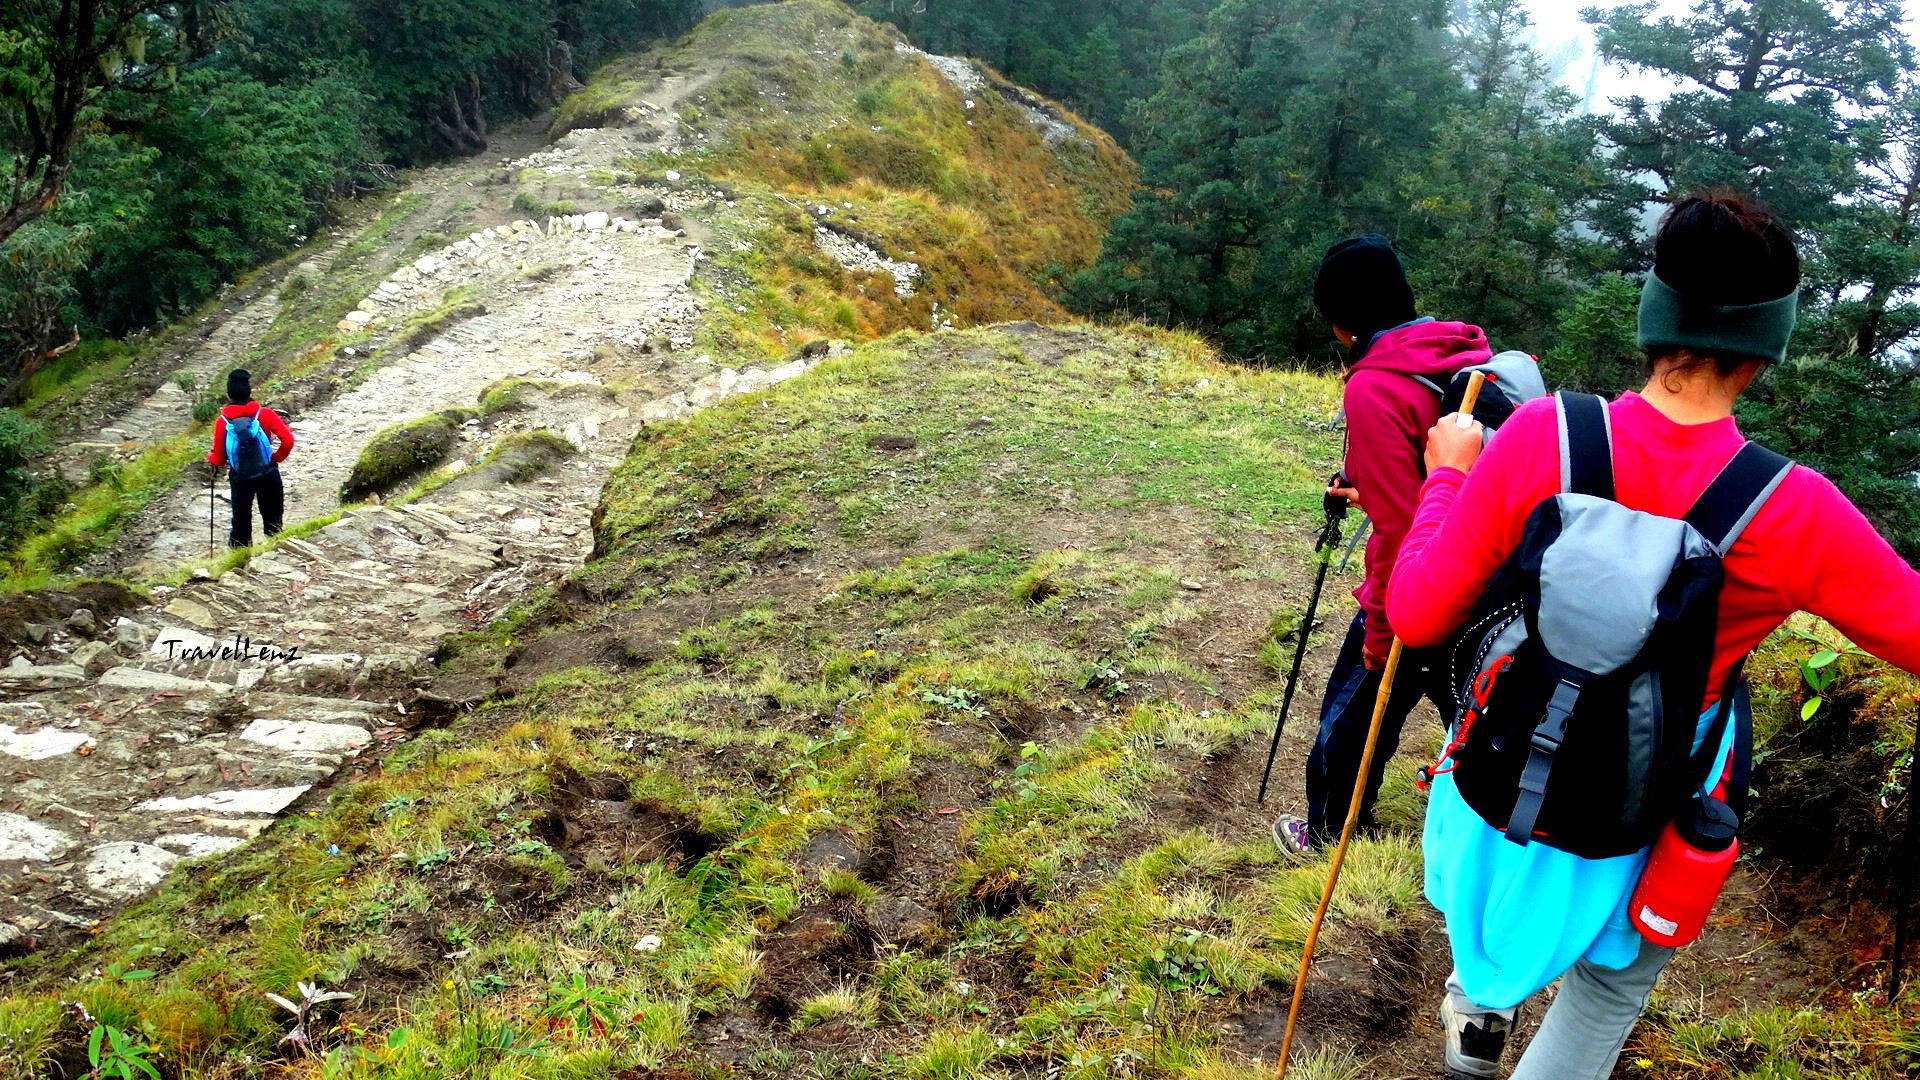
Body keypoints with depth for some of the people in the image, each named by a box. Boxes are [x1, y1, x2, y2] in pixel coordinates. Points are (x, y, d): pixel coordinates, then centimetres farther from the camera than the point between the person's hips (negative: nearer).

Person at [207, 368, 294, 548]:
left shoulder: (222, 422, -10)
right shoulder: (264, 414, -12)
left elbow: (218, 460, -4)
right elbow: (288, 440, -17)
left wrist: (210, 457, 19)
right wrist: (277, 457, 1)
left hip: (240, 478, 1)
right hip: (267, 475, -1)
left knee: (241, 522, 14)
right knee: (272, 521, 14)